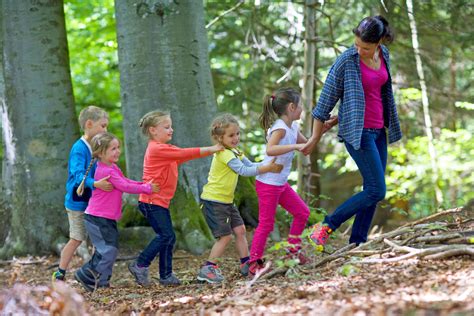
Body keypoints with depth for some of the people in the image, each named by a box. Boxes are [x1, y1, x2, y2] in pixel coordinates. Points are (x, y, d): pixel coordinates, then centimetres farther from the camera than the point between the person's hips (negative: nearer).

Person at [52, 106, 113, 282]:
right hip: (78, 203, -8)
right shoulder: (79, 149, -18)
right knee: (76, 239, -1)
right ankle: (59, 275, 11)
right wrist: (95, 184, -47)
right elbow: (78, 175, -32)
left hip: (94, 202, 8)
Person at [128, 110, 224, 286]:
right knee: (166, 235, -12)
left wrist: (211, 150, 13)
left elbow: (181, 157, 18)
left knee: (168, 237, 8)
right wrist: (210, 150, -11)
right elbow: (184, 154, -16)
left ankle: (166, 275, 12)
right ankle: (140, 265, -5)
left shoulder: (163, 149, 19)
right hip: (152, 201, -10)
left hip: (160, 202, 10)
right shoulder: (157, 149, -13)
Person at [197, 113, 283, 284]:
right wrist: (267, 168, -25)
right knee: (225, 236, -9)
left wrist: (269, 165, -12)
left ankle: (246, 264, 15)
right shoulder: (224, 154, -19)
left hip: (226, 201, 9)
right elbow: (243, 171, -24)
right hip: (213, 201, -9)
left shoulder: (235, 152, 12)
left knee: (240, 229, 7)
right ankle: (207, 269, -1)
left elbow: (251, 165, 4)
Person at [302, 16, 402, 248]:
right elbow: (327, 98, -8)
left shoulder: (383, 55, 5)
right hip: (357, 132, -7)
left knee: (372, 191, 6)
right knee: (376, 191, -12)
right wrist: (315, 137, -3)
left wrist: (338, 119, 15)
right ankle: (326, 227, -5)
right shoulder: (346, 60, -14)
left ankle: (357, 244, 12)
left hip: (378, 130, 7)